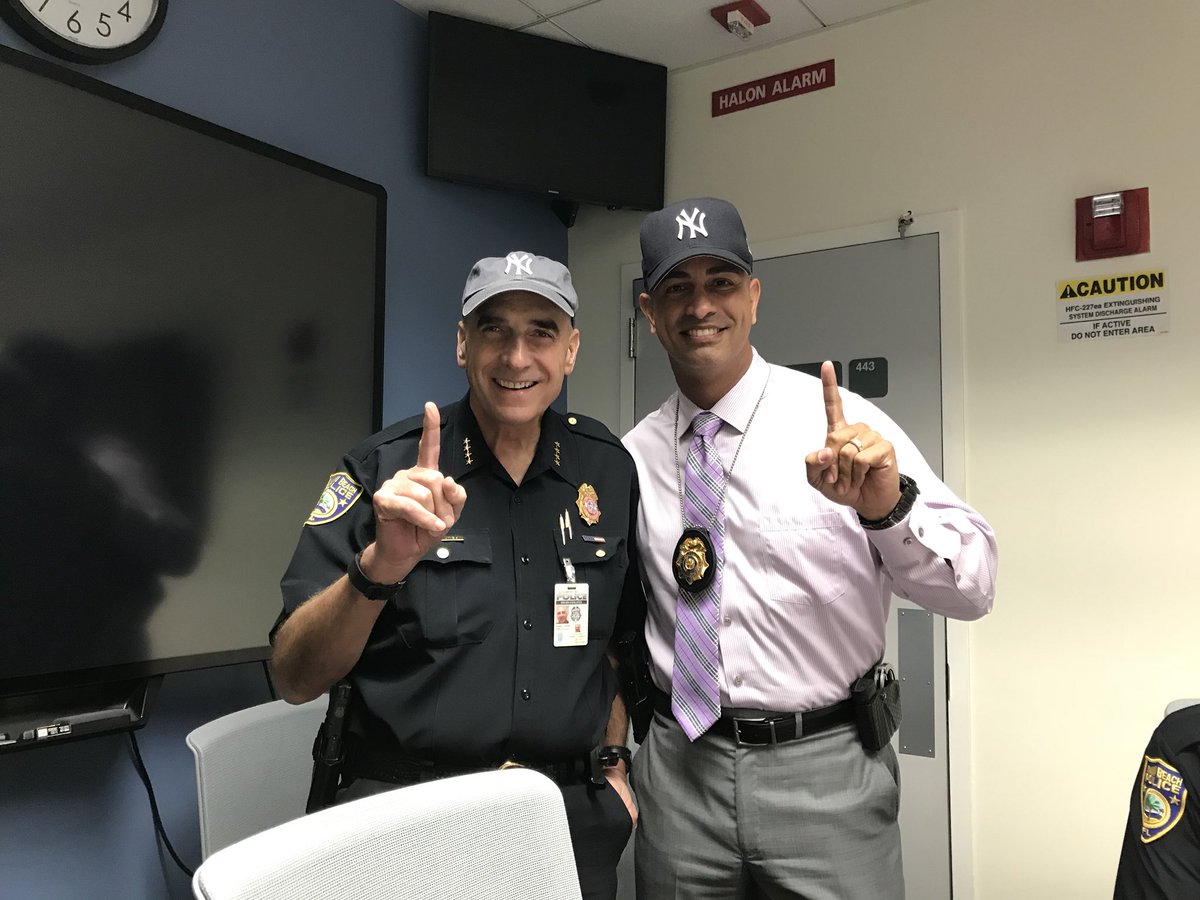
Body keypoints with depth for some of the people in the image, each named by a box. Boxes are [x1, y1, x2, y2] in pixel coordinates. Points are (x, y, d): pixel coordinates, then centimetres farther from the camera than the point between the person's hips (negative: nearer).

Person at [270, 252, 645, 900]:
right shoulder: (382, 471, -11)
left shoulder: (606, 469, 0)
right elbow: (294, 681, -16)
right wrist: (382, 566, -31)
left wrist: (613, 762, 9)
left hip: (570, 819, 4)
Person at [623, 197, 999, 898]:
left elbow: (974, 585, -16)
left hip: (827, 770, -2)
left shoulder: (842, 423, -9)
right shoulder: (633, 455, 1)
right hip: (681, 768, 3)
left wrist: (887, 506, -33)